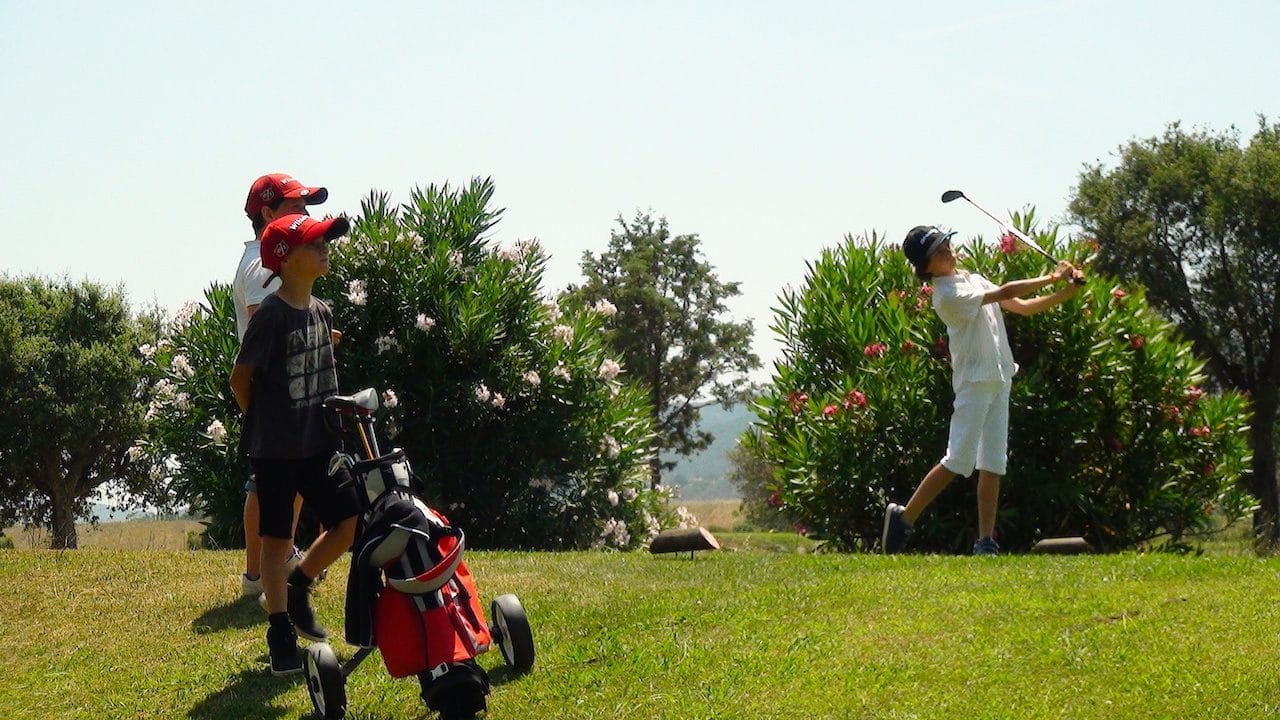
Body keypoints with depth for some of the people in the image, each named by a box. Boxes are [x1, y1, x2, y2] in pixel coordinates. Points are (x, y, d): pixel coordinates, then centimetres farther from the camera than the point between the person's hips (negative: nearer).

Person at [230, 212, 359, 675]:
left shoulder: (321, 312, 7)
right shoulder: (271, 314, -14)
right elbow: (241, 377, -8)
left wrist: (335, 419, 12)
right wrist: (264, 426, 1)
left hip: (317, 443, 7)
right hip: (275, 448, -7)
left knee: (351, 520, 1)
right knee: (277, 539, 1)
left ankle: (298, 588, 22)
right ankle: (282, 638, 9)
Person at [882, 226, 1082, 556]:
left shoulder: (974, 280, 16)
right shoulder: (947, 295, -12)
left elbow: (1023, 307, 14)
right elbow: (1004, 293, -17)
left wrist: (1065, 294, 1)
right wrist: (1050, 278, -10)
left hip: (1000, 380, 8)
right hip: (974, 381, -8)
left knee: (993, 464, 3)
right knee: (958, 461, -12)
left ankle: (986, 542, 2)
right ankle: (903, 516, -1)